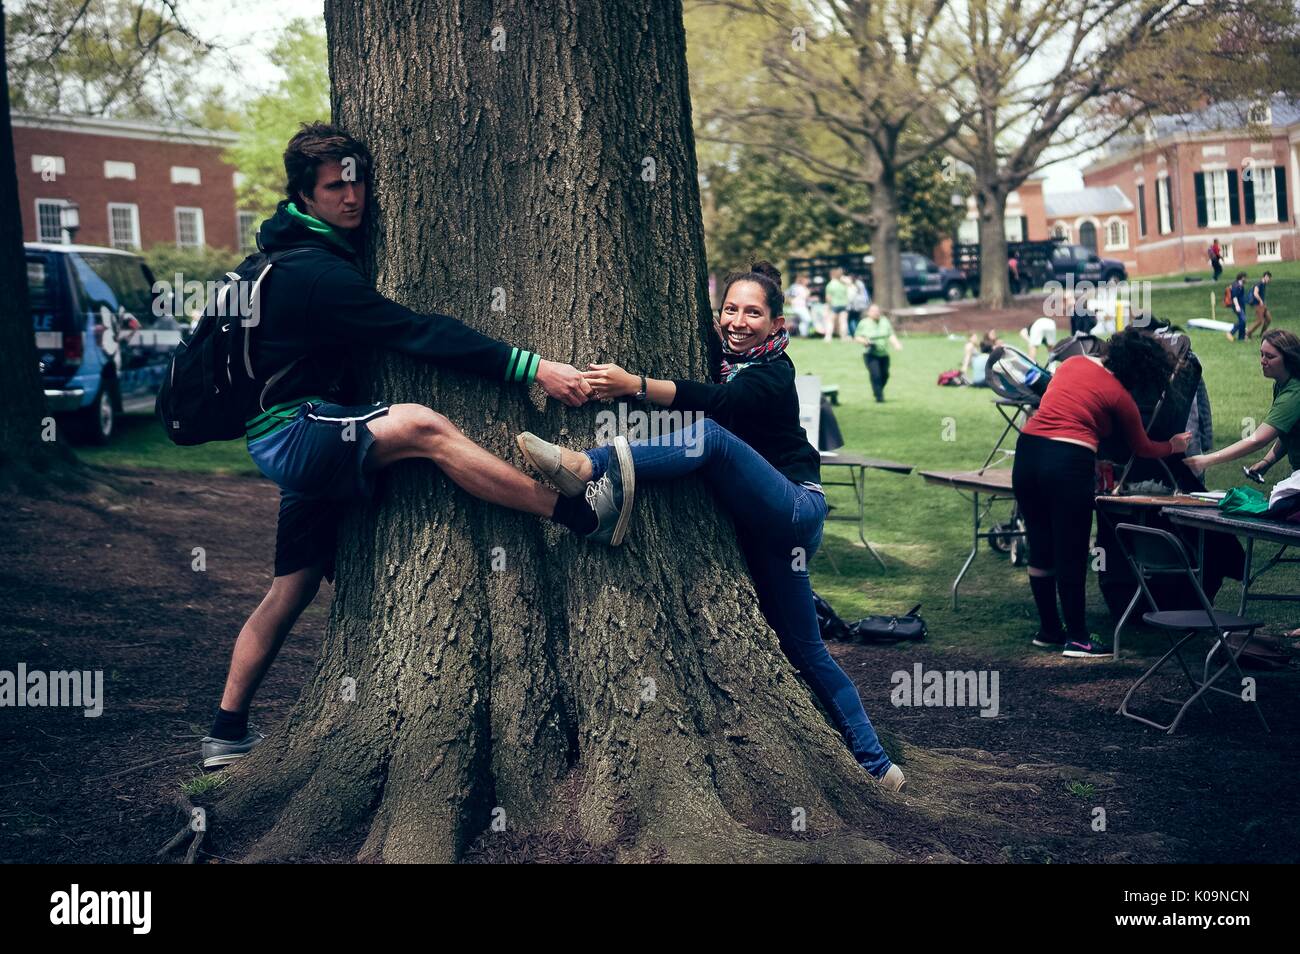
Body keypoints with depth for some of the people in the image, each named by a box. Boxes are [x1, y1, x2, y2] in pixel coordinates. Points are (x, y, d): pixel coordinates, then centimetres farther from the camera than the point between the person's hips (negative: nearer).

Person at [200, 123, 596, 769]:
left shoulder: (322, 250, 13)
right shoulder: (311, 270, -18)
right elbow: (416, 334, -26)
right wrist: (531, 369, -30)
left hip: (303, 441, 11)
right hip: (292, 432, -11)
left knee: (295, 586, 13)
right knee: (419, 425, -32)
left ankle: (227, 734, 22)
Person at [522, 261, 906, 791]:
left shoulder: (772, 372, -13)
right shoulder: (719, 357, 13)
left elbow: (720, 402, -32)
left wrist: (636, 385, -45)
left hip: (793, 509, -9)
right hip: (762, 526, 9)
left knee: (712, 437, -31)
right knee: (804, 648, 9)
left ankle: (585, 468, -50)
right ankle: (875, 763, 15)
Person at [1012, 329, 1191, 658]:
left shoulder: (1074, 362, 16)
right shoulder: (1120, 396, 2)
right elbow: (1143, 448, 15)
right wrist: (1174, 446, 36)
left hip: (1027, 449, 6)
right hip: (1069, 461, -6)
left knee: (1040, 549, 14)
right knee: (1070, 554, 2)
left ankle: (1048, 630, 24)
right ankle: (1076, 638, 9)